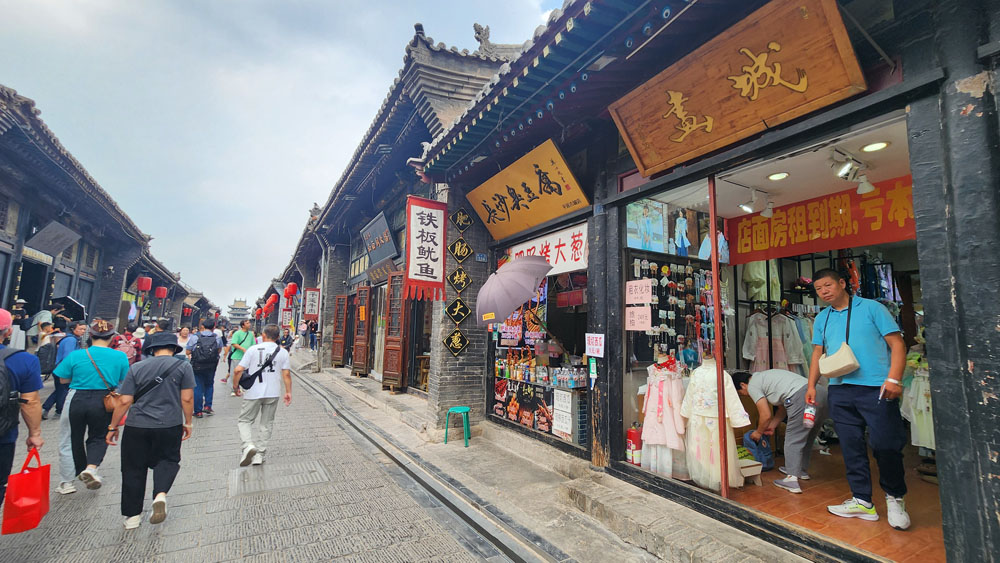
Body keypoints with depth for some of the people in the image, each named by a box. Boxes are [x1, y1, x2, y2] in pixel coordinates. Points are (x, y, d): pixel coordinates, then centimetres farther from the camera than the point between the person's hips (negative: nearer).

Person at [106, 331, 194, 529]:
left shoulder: (137, 368, 4)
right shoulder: (183, 366, -2)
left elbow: (124, 401, 1)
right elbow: (187, 398, -5)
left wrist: (113, 427, 12)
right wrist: (187, 423, 7)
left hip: (136, 426, 2)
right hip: (169, 425, -1)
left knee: (133, 470, 16)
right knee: (168, 461, 17)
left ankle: (132, 516, 23)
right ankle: (160, 494, -8)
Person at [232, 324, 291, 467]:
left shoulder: (253, 349, -4)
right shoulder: (283, 352, 1)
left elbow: (238, 370, -7)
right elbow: (286, 374, -1)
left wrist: (235, 386, 8)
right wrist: (288, 392, 7)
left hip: (253, 392, -2)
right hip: (273, 393, 2)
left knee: (244, 420, 13)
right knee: (266, 423, 14)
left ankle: (248, 445, -11)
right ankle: (259, 454, 15)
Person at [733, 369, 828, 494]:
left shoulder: (752, 386, 3)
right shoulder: (764, 377, 29)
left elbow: (766, 415, 2)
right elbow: (783, 408, 33)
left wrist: (758, 432, 18)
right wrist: (772, 426, 36)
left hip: (802, 398, -10)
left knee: (793, 439, 0)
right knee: (805, 437, 23)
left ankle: (792, 480, -2)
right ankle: (802, 470, 37)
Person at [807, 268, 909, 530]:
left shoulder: (871, 308, 1)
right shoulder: (822, 319, 14)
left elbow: (897, 344, -2)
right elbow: (818, 353, 16)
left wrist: (894, 379, -13)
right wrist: (812, 385, 7)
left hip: (876, 388, -4)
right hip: (840, 391, 4)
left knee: (886, 445, -2)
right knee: (851, 448, 8)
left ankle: (895, 497, 23)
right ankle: (862, 501, 19)